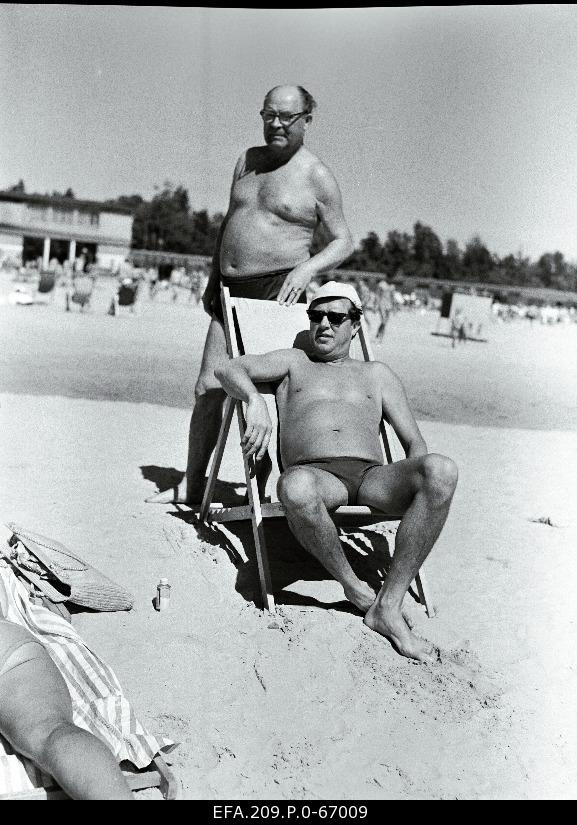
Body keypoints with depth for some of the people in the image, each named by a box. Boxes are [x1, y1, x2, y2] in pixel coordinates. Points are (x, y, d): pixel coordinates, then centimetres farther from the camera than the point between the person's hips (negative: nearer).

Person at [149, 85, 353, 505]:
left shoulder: (318, 177, -1)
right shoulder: (248, 159, 17)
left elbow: (343, 242, -1)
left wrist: (308, 267, -19)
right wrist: (213, 279, 21)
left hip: (277, 291, -6)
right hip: (231, 292, 6)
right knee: (208, 388, 4)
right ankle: (192, 484, 16)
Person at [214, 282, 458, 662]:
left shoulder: (377, 374, 30)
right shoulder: (293, 362, 28)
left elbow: (415, 442, 21)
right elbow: (228, 369, 12)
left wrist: (420, 491, 0)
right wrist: (256, 399, -11)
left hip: (373, 477, 2)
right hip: (315, 474, -1)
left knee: (442, 470, -32)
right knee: (297, 487, -42)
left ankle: (389, 605, -25)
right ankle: (353, 586, -14)